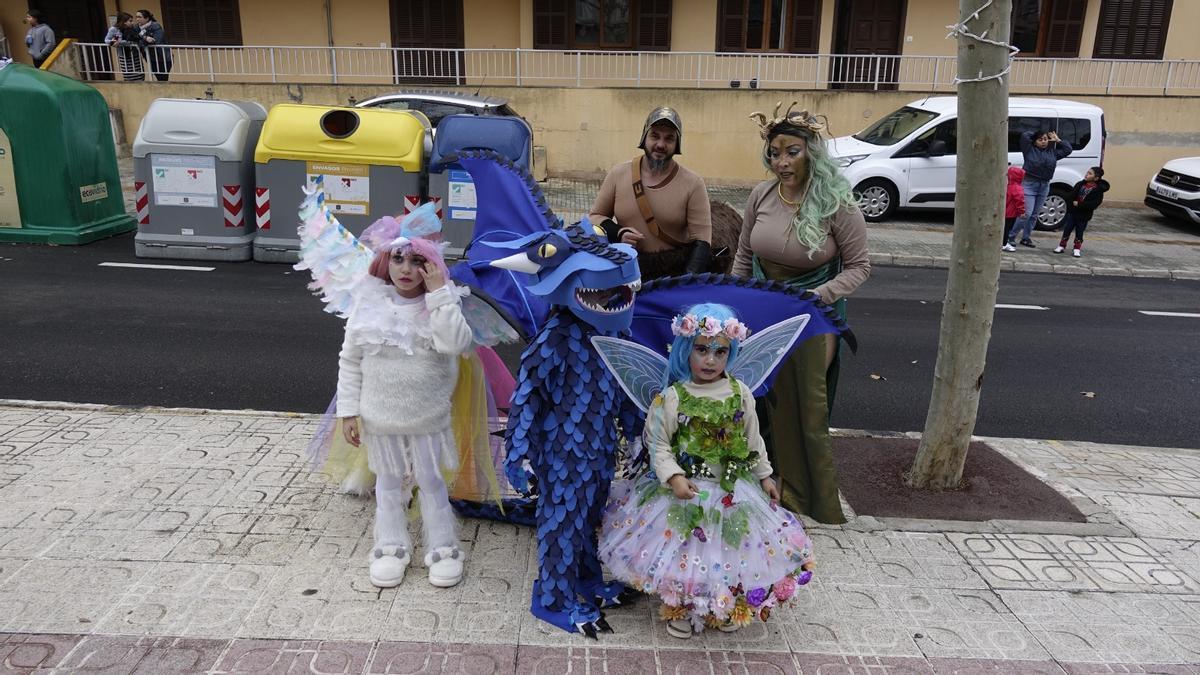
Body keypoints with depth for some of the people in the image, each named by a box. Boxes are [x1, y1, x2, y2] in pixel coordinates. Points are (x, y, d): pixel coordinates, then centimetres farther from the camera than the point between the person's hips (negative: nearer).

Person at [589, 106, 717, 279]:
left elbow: (701, 240, -9)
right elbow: (595, 216, 11)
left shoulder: (693, 184, -6)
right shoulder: (618, 174, 1)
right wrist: (617, 233, -9)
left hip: (675, 274, -1)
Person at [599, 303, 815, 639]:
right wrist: (673, 477, -21)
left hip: (734, 488, 3)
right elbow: (658, 444, -9)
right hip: (686, 488, -3)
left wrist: (765, 475, 12)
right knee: (683, 550, 5)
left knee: (730, 547, 12)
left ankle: (724, 607, 38)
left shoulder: (741, 393, -2)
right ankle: (678, 608, 31)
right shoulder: (672, 397, -12)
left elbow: (753, 438, 9)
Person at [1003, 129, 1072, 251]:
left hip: (1044, 186, 6)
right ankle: (1009, 238, -8)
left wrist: (1057, 140, 13)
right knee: (1026, 213, -14)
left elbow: (1068, 149, 22)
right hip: (1029, 184, -6)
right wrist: (1036, 135, 4)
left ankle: (1026, 238, 18)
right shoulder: (1030, 149, -2)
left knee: (1034, 214, 9)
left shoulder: (1053, 152, 13)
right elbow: (1025, 135, -12)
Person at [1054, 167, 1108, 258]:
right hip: (1072, 212, 3)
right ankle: (1062, 246, 19)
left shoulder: (1098, 190, -11)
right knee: (1067, 229, 7)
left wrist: (1079, 204, -23)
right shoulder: (1080, 184, 2)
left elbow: (1094, 204, -20)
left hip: (1084, 216, -3)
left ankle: (1077, 249, 22)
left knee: (1079, 232, 9)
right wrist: (1073, 203, -23)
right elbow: (1071, 195, -3)